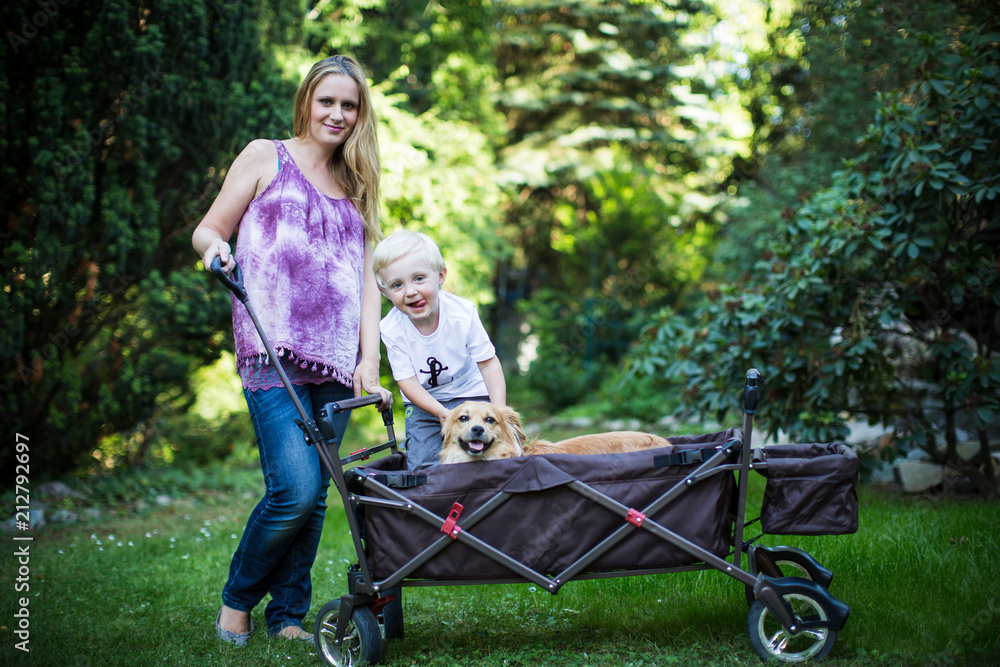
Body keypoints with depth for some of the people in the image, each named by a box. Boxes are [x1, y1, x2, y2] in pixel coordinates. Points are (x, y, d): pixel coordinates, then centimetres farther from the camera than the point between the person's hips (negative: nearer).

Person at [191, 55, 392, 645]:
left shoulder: (355, 187, 21)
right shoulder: (266, 158, 10)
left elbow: (366, 279, 16)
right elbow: (209, 231, 10)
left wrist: (369, 361, 4)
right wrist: (216, 247, -15)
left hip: (334, 363, 4)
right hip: (273, 353, -4)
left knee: (315, 495, 2)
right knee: (296, 488, -16)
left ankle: (289, 616, 16)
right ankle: (237, 600, 8)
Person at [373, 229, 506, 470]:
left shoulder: (463, 313, -22)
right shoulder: (391, 330, -20)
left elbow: (488, 362, -13)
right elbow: (407, 380, -16)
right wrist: (439, 411, -30)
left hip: (470, 393, -1)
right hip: (423, 402, 1)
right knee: (422, 464, -11)